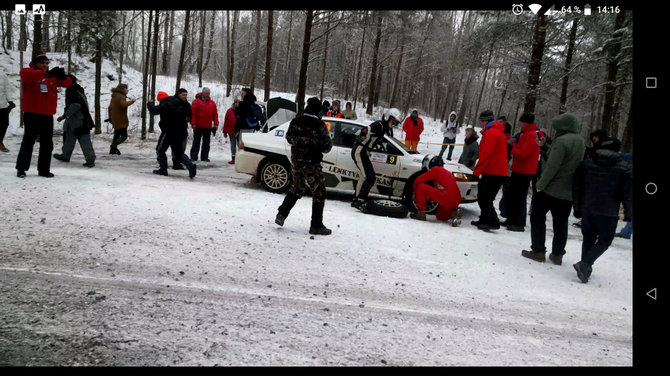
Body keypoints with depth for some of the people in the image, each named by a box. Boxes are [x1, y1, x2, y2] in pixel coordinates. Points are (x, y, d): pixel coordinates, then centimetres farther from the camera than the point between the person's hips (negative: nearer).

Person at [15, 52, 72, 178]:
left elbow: (67, 83, 9)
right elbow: (24, 73, -25)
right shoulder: (29, 74, -2)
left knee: (47, 144, 8)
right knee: (29, 140, -3)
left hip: (48, 115, 5)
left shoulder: (52, 77, 13)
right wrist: (46, 74, -36)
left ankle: (44, 169, 17)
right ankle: (21, 168, 6)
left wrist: (62, 76, -15)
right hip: (32, 114, -5)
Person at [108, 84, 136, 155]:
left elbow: (110, 108, 24)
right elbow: (124, 104, -34)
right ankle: (114, 145, -27)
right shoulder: (121, 97, -14)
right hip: (121, 120, -10)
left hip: (115, 120, 10)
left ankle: (112, 150, 22)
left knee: (116, 135, 18)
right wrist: (131, 101, -19)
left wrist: (110, 117, 32)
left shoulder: (114, 97, 17)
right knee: (124, 135, -10)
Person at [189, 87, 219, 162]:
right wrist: (193, 123, -14)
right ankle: (193, 157, 5)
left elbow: (215, 114, 10)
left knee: (206, 143, 7)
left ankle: (205, 157, 13)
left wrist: (216, 124, 1)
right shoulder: (196, 101, -3)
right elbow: (192, 113, -7)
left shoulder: (212, 103, 10)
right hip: (198, 126, -4)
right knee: (196, 142, 1)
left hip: (208, 127, 4)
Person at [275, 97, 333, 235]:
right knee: (319, 193, 5)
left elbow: (289, 138, 14)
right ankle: (316, 225, 7)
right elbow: (327, 145, -10)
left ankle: (281, 214, 19)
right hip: (311, 163, -6)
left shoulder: (295, 122, 0)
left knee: (296, 189, 23)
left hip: (296, 161, 6)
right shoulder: (319, 125, -16)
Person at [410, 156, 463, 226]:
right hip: (456, 201, 9)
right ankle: (454, 213, 2)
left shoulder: (435, 170, 4)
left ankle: (421, 214, 1)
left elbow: (418, 181, 5)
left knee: (421, 186, 0)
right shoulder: (447, 172, 27)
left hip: (447, 198, -8)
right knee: (439, 216, 31)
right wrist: (429, 196, 40)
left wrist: (415, 193, 22)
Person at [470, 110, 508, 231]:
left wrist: (476, 171, -16)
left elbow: (486, 155, -20)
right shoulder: (498, 131, 19)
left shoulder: (491, 133, -14)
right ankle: (484, 220, 23)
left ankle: (493, 222, -10)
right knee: (483, 197, 17)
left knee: (484, 198, -8)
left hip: (493, 173, -10)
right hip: (499, 171, 10)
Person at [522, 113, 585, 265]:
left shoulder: (562, 141, -18)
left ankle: (538, 251, 8)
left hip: (550, 189, -7)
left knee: (537, 218, 6)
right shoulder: (580, 142, 9)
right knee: (561, 223, 13)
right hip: (568, 192, 7)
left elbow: (552, 166, -24)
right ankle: (557, 255, 18)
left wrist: (540, 185, -19)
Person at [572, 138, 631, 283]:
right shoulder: (624, 168, -4)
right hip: (609, 213, -3)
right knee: (604, 240, 7)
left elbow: (577, 188, 6)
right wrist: (628, 214, 6)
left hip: (587, 209, 3)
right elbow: (628, 194, -4)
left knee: (588, 238, 16)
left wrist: (577, 208, 13)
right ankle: (585, 264, -11)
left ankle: (585, 268, 19)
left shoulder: (586, 164, 4)